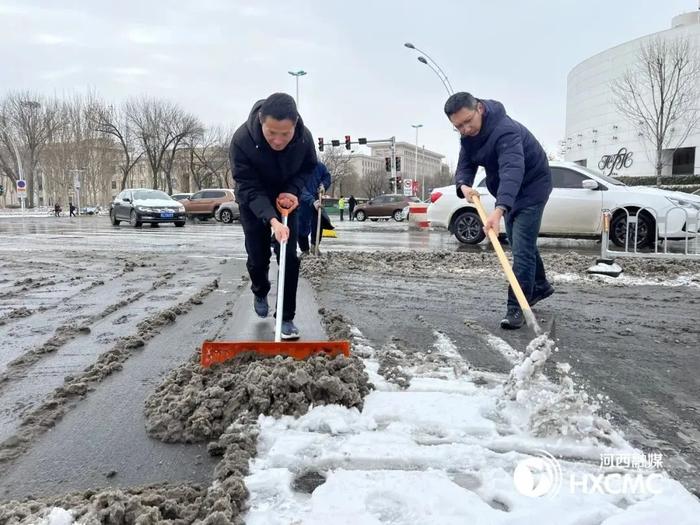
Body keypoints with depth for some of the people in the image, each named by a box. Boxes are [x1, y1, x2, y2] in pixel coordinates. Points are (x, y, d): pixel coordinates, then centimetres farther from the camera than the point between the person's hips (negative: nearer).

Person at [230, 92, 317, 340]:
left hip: (286, 200, 1)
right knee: (257, 258, 4)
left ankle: (286, 317, 5)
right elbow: (249, 188, -31)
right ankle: (260, 292, 39)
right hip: (253, 204, -1)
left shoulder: (304, 137, -27)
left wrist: (293, 190, -25)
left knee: (289, 257, -7)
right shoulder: (242, 140, -35)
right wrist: (271, 219, -45)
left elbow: (309, 168, -6)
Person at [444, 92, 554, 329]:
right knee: (519, 243, 20)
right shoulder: (469, 135, -7)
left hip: (532, 186, -9)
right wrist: (463, 185, -31)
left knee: (522, 247, -14)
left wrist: (499, 209, -63)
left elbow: (512, 170, -50)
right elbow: (465, 165, -7)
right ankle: (540, 286, 40)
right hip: (509, 192, 9)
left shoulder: (505, 130, -36)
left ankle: (516, 308, -10)